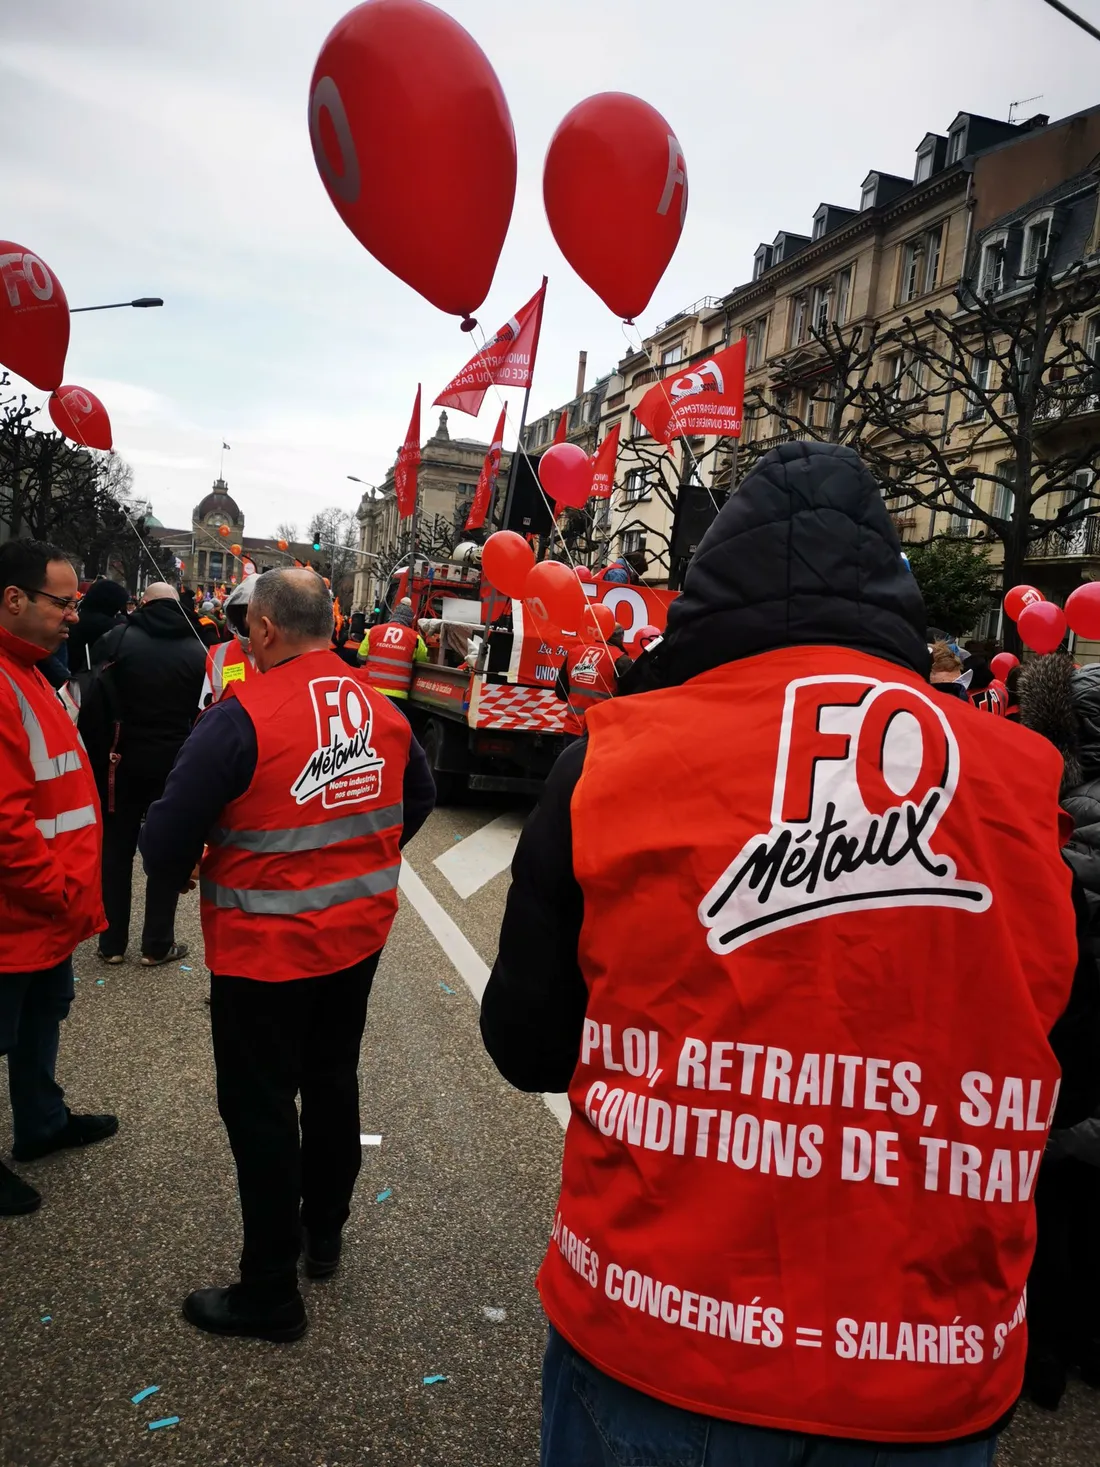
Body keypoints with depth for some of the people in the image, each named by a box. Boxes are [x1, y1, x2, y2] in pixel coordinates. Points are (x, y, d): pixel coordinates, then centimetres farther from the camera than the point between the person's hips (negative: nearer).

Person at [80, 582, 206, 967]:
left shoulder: (118, 639, -6)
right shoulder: (198, 651, -2)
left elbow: (95, 701, -8)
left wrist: (96, 752, -1)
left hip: (125, 758, 0)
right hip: (177, 762, 0)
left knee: (117, 847, 13)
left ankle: (112, 941, 19)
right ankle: (157, 944, 13)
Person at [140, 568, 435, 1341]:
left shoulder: (240, 720, -23)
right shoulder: (383, 711, -2)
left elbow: (168, 840, -19)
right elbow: (418, 798, 13)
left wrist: (177, 869, 4)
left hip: (266, 948, -6)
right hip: (359, 935, 7)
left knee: (260, 1107, 9)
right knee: (332, 1081, 23)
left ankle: (270, 1292, 23)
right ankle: (324, 1233, 42)